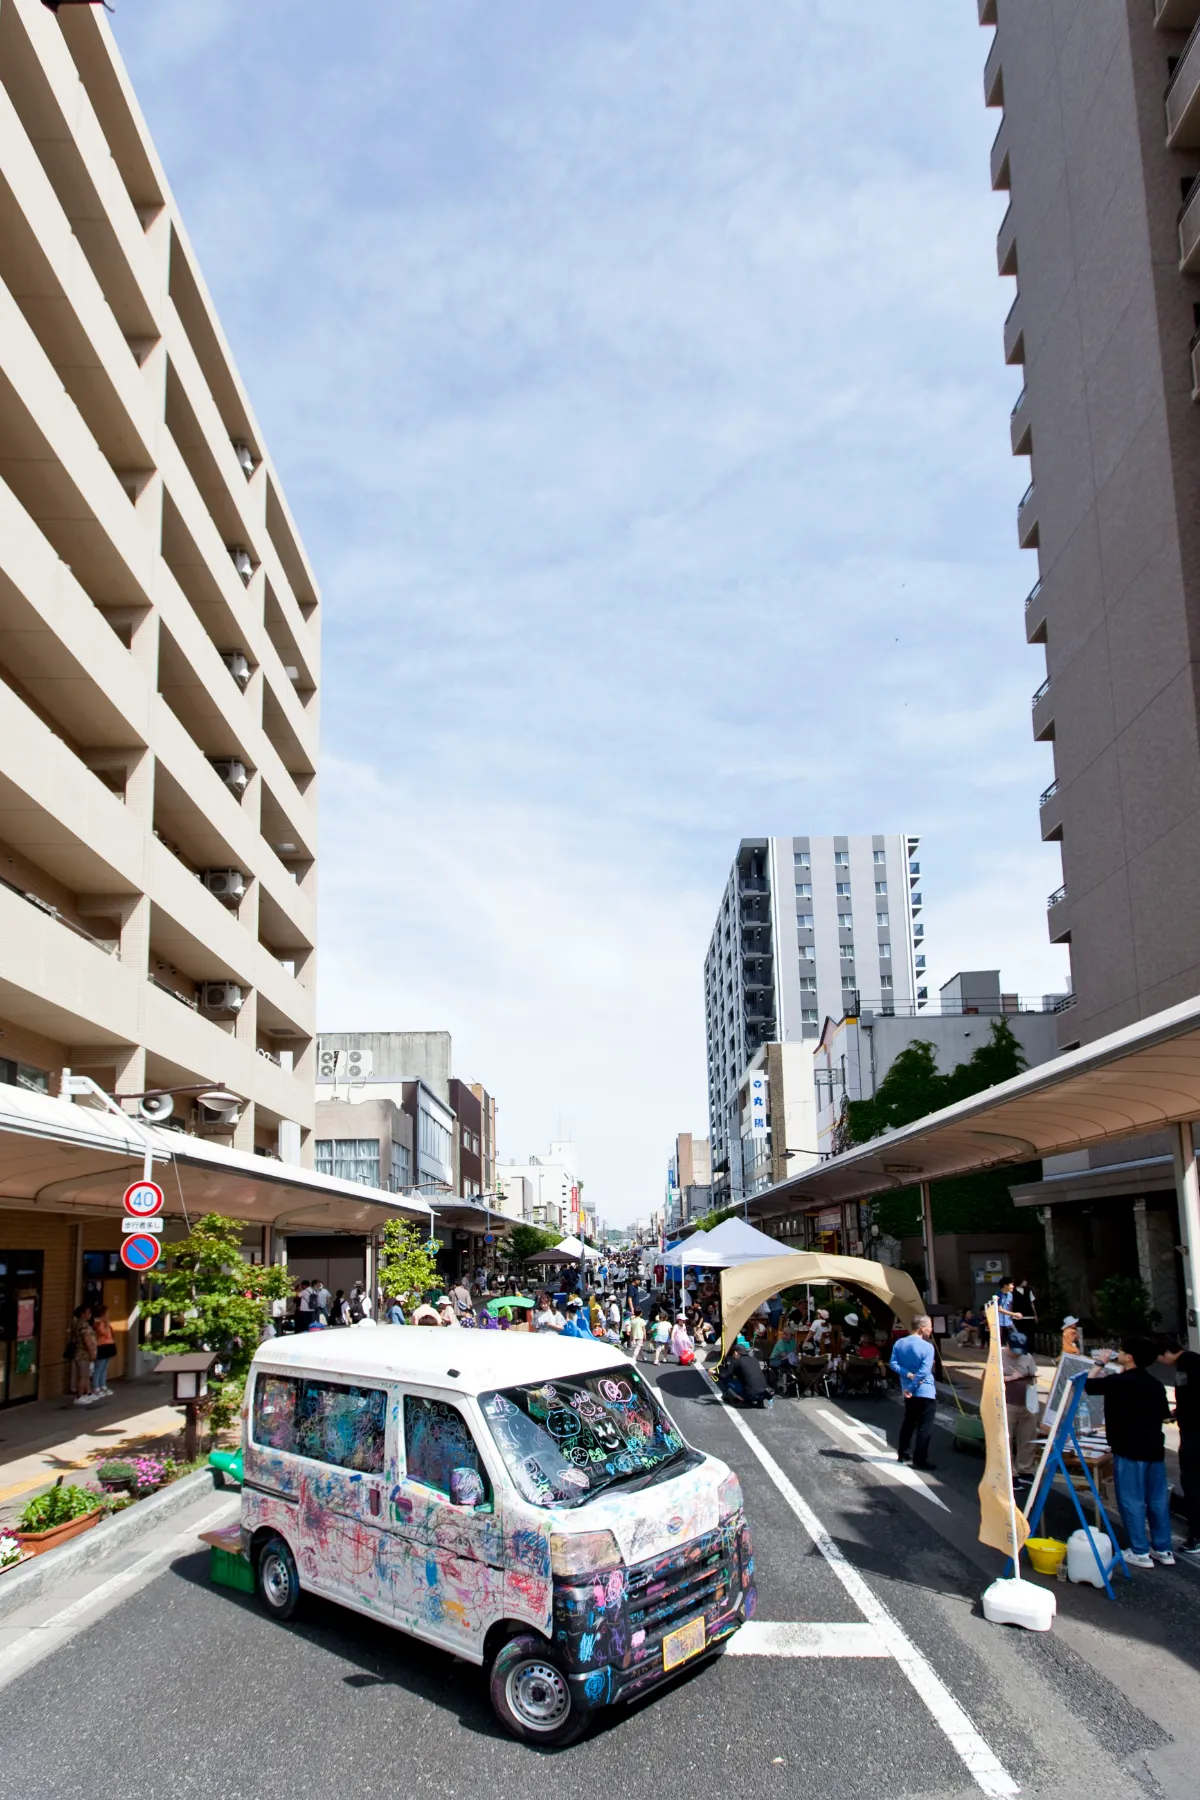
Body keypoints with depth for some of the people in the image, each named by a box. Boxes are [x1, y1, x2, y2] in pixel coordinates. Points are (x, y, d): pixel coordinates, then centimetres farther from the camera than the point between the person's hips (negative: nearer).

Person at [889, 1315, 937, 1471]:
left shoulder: (899, 1343, 1)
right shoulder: (927, 1347, -17)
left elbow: (893, 1364, -5)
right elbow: (924, 1371, -22)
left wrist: (907, 1374, -12)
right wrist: (911, 1388, -18)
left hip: (908, 1391, 6)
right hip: (925, 1392, -6)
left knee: (909, 1422, 19)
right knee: (925, 1426, 0)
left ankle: (903, 1454, 26)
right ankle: (920, 1460, 0)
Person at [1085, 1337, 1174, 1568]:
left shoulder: (1119, 1382, -16)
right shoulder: (1156, 1385, 4)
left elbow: (1088, 1385, -3)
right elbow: (1164, 1415, 15)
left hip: (1129, 1451, -7)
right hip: (1154, 1449, 7)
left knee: (1132, 1501, 1)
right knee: (1158, 1500, 14)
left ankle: (1140, 1553, 5)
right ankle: (1163, 1550, 21)